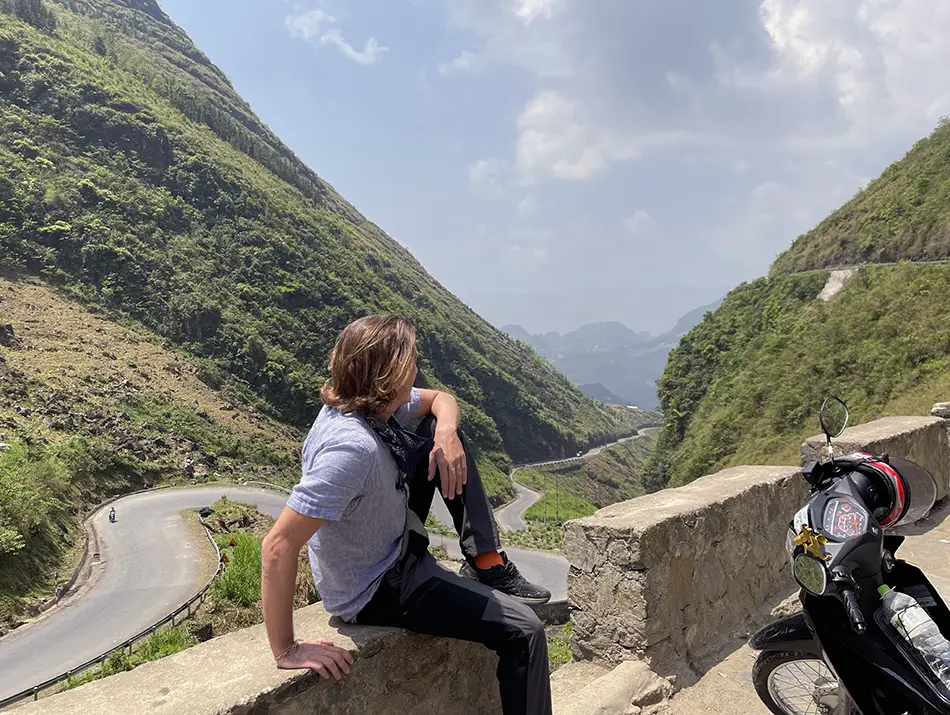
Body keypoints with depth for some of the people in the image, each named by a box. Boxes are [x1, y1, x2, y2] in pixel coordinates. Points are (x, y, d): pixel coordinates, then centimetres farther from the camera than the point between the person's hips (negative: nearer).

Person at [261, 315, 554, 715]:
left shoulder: (371, 401, -9)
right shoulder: (353, 447, -36)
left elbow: (440, 400, 9)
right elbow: (278, 547, -38)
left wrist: (446, 434, -14)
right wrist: (287, 652, -29)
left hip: (392, 544, 9)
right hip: (377, 592, -9)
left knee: (441, 434, 10)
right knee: (524, 630, -10)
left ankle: (487, 564, 13)